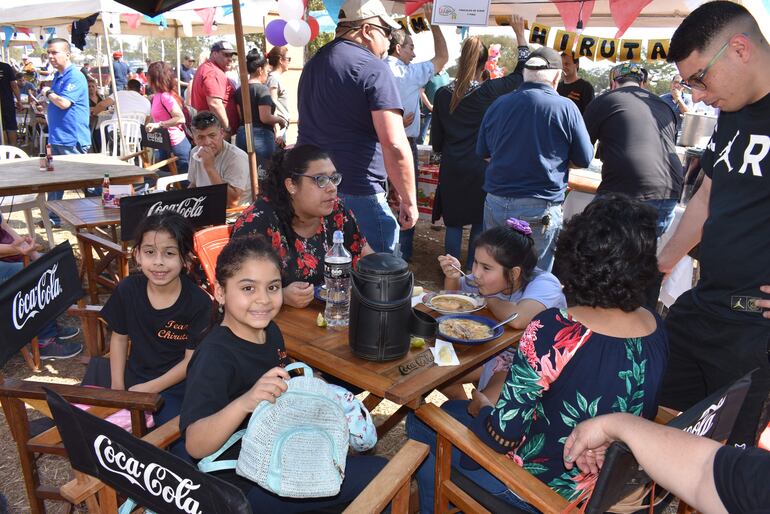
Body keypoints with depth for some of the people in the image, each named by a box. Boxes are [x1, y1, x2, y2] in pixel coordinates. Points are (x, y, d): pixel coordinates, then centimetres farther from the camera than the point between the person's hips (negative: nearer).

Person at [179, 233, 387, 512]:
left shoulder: (269, 330, -2)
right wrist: (246, 402, -50)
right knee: (378, 473, -11)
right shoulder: (215, 355, -26)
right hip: (245, 484, -8)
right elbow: (195, 446, -36)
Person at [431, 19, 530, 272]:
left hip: (451, 170, 2)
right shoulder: (489, 91, -10)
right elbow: (522, 73, 5)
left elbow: (436, 141, 4)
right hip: (481, 169, -2)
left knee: (453, 223, 11)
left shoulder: (442, 94, -2)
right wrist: (520, 33, 14)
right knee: (479, 225, 11)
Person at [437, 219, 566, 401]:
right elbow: (454, 294, 8)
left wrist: (489, 300, -27)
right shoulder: (490, 277, -10)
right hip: (494, 351, 7)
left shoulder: (544, 285, -28)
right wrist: (452, 276, -17)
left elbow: (517, 319, -49)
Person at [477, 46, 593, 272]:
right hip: (540, 209, -4)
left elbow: (483, 152, 16)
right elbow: (584, 159, 0)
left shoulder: (498, 104, 4)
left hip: (495, 203, 4)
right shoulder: (565, 107, -8)